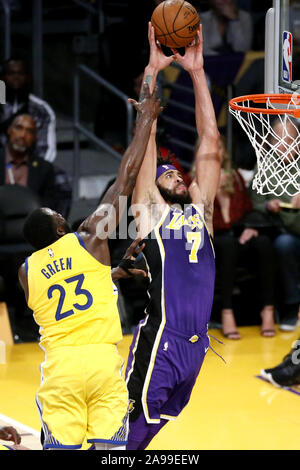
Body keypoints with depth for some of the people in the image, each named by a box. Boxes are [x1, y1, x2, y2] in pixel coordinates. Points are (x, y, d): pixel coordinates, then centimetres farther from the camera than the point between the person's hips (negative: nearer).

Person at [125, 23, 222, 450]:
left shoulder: (201, 211, 16)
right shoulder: (149, 212, 4)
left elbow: (210, 142, 12)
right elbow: (146, 137, -1)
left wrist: (197, 72, 10)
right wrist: (153, 70, -1)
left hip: (199, 344, 6)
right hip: (160, 340, -6)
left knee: (170, 428, 14)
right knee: (136, 433, -6)